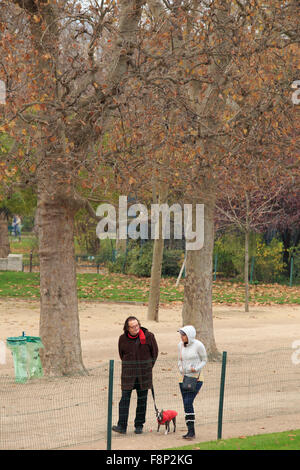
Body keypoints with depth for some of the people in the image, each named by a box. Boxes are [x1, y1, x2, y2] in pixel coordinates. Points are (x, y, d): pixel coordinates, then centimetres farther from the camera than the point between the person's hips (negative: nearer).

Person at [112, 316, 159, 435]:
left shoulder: (148, 336, -4)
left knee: (142, 400, 5)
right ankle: (122, 426, -11)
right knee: (125, 398, -9)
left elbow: (154, 352, 9)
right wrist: (128, 366, 11)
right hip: (128, 374, 0)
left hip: (144, 374, 0)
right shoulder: (123, 338, -1)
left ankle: (139, 425, 15)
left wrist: (149, 366, 9)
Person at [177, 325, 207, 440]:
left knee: (188, 402, -17)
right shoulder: (180, 345, 7)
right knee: (187, 404, 5)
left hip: (196, 378, -6)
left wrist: (196, 369, -15)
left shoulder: (198, 345, -9)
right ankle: (190, 431, 13)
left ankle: (191, 431, -14)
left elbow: (204, 360, 0)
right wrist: (181, 369, 3)